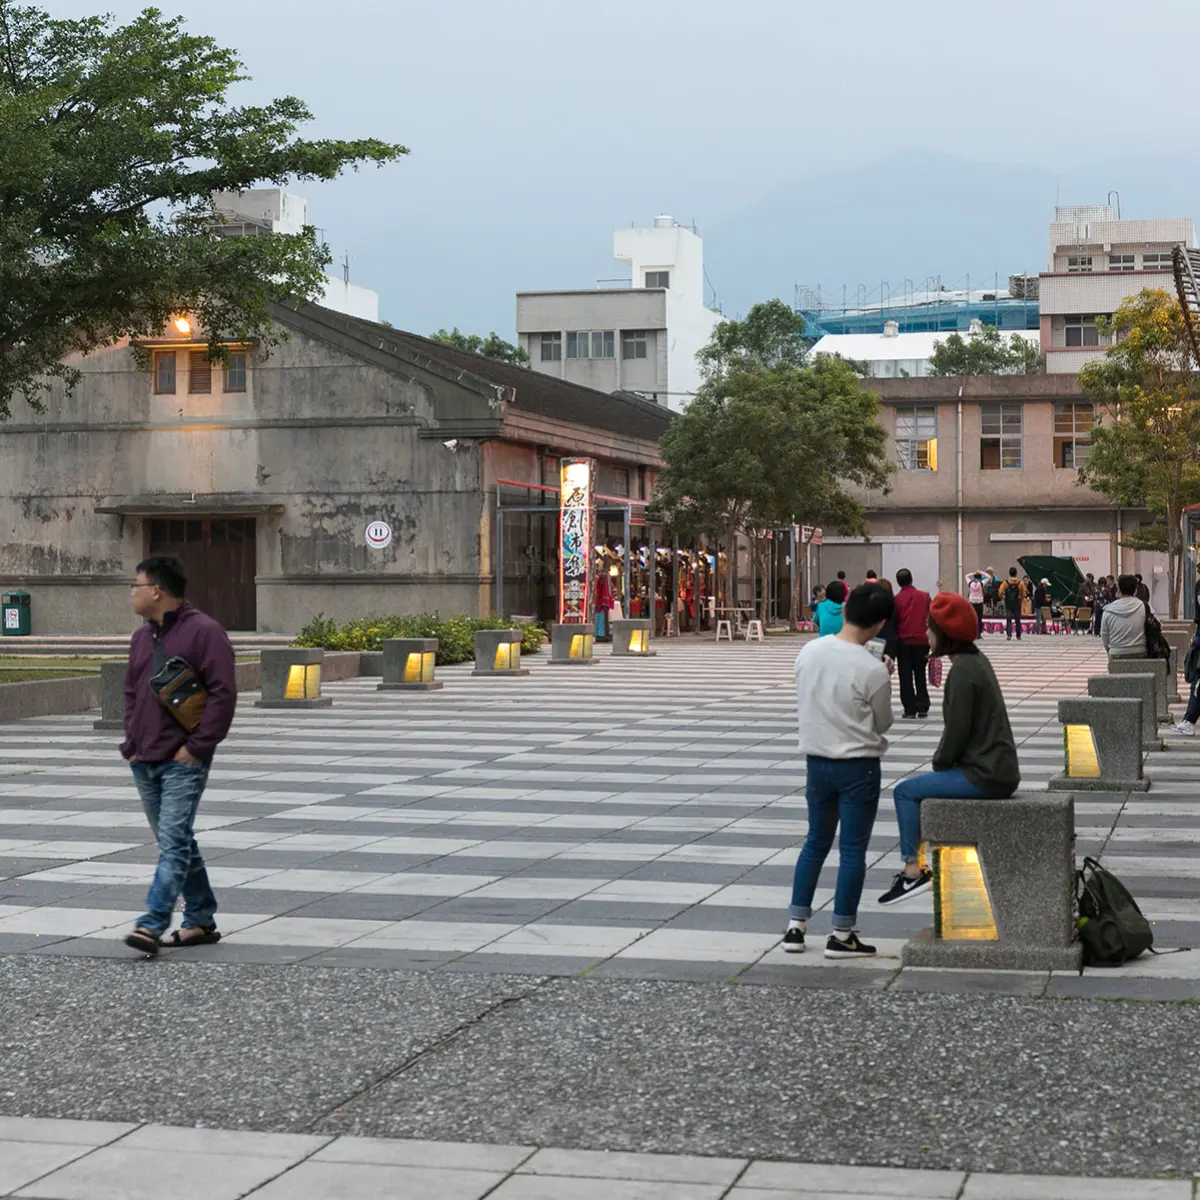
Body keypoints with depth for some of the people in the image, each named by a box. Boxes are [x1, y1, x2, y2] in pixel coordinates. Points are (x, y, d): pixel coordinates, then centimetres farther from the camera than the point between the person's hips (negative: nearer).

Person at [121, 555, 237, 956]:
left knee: (173, 841, -13)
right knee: (176, 843, 12)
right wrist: (131, 743, 11)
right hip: (144, 761, 9)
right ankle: (200, 920, 20)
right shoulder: (142, 637, 16)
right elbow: (131, 692, 23)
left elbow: (223, 694, -14)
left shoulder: (204, 632, -9)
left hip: (183, 761, -8)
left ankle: (152, 925, -19)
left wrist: (198, 746, -17)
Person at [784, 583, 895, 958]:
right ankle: (841, 935, 8)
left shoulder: (809, 652, -4)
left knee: (815, 843, 17)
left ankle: (795, 926, 18)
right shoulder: (873, 671, -19)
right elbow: (882, 723, -4)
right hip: (859, 767, -5)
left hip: (816, 761, 5)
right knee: (853, 850, 4)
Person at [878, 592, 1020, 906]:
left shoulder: (963, 671, -17)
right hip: (1000, 770, 10)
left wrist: (938, 763, -2)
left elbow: (957, 730, -18)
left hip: (984, 776, -10)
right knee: (927, 787, 25)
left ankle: (912, 871, -2)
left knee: (905, 791, -3)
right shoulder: (976, 660, 13)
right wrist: (942, 762, 13)